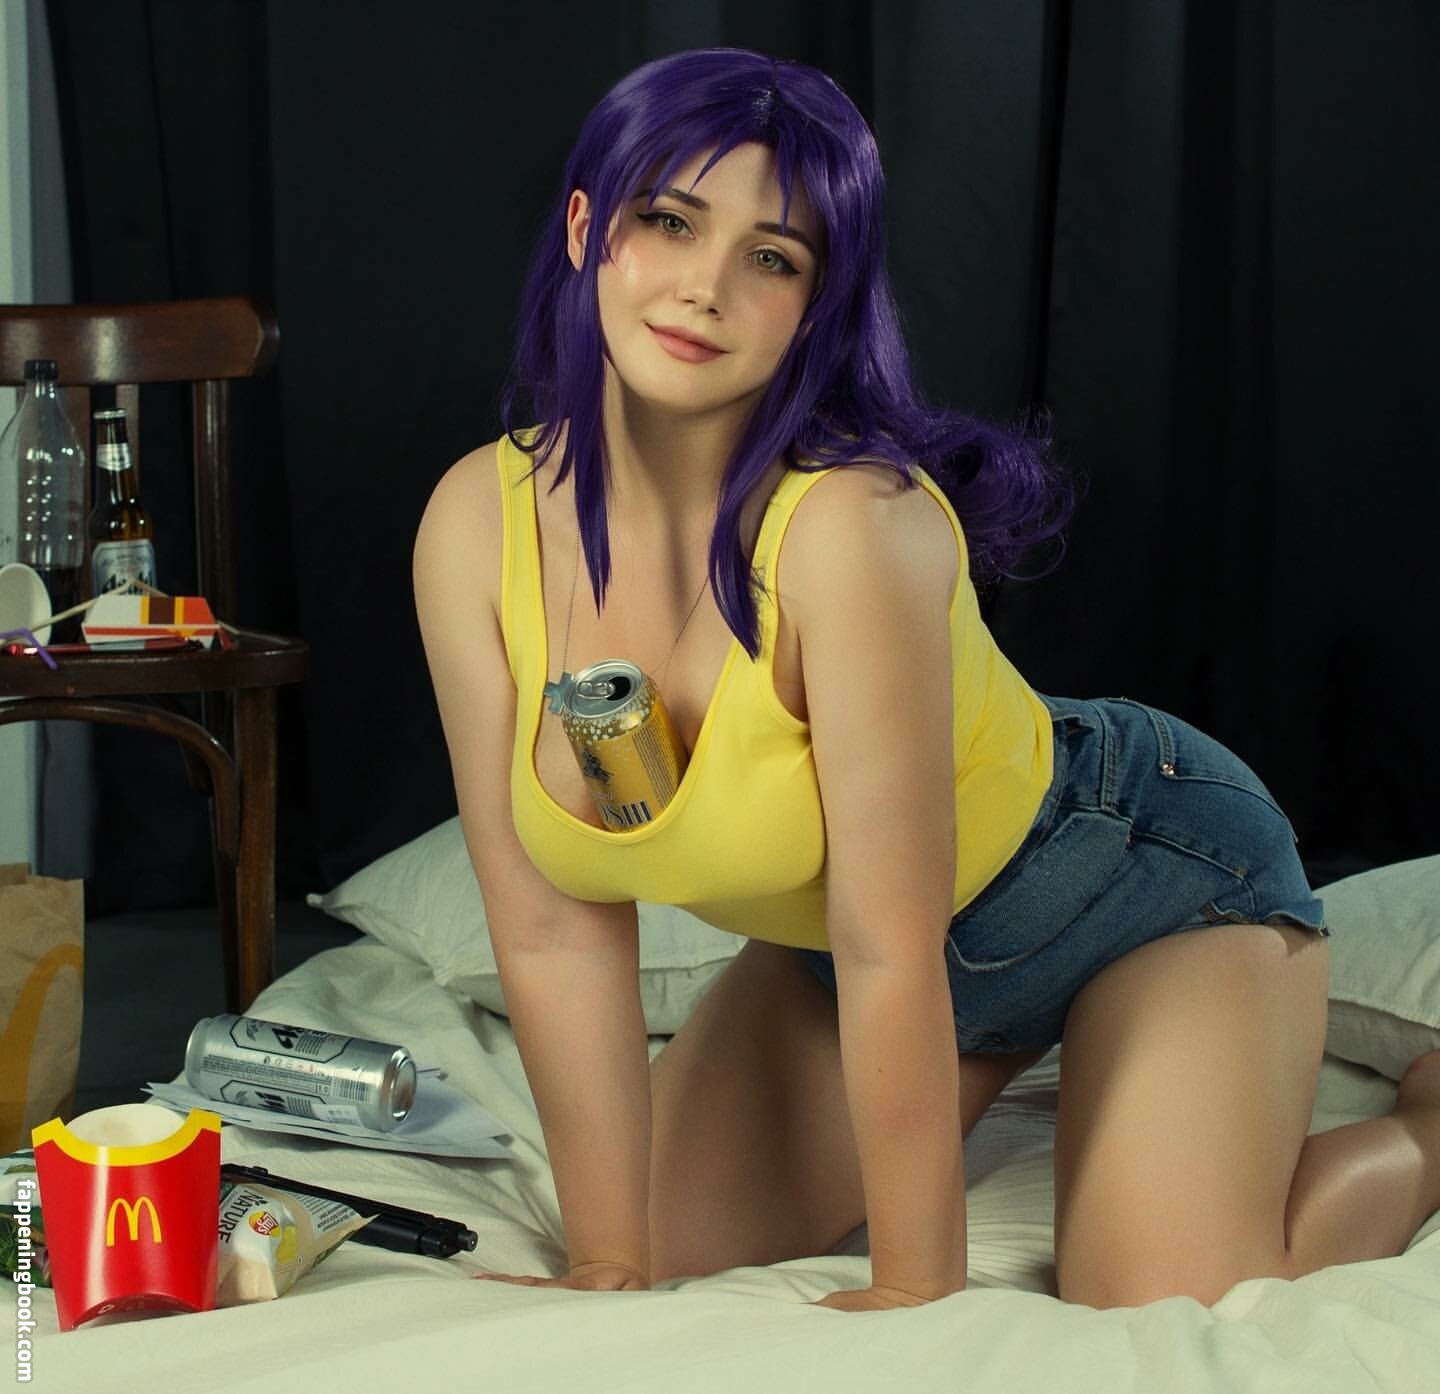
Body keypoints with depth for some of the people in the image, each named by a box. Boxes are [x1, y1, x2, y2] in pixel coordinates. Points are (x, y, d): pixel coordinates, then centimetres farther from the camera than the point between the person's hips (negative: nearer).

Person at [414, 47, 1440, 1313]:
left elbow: (893, 948, -30)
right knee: (674, 1253, 5)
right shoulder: (479, 522, -18)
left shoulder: (851, 525, -36)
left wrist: (917, 1293, -23)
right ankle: (991, 1075, 30)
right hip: (854, 933, 6)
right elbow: (554, 935, -14)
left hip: (1146, 875, -5)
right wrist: (612, 1269, -11)